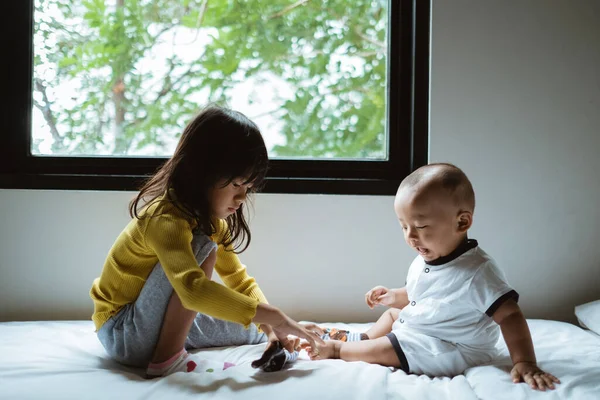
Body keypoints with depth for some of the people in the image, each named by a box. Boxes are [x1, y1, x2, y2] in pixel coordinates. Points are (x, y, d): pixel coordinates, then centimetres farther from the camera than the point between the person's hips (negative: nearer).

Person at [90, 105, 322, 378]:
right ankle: (167, 358, -23)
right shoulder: (166, 220, -30)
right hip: (122, 334, -8)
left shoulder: (211, 219, 1)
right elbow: (193, 289, -46)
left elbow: (239, 280, 3)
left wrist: (270, 327, -13)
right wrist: (274, 316, -42)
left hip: (164, 323, 9)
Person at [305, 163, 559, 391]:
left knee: (380, 351, -15)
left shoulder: (477, 271, -30)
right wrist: (393, 296, 4)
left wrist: (524, 362, -39)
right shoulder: (423, 261, 0)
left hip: (449, 351, -10)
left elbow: (510, 316, -30)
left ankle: (336, 349, 9)